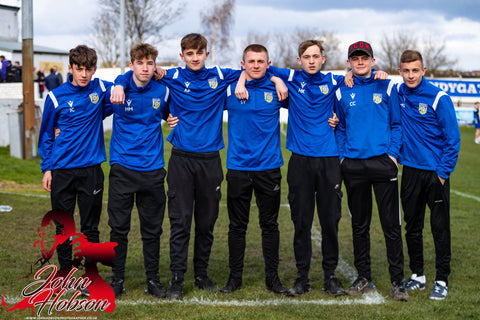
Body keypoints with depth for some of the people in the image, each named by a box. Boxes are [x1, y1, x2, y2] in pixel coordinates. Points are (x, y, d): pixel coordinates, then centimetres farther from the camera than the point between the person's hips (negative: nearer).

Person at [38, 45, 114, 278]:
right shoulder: (56, 96, -2)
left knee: (90, 227, 7)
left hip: (91, 169, 0)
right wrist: (46, 168, 3)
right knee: (63, 227, 8)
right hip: (62, 171, 0)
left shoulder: (101, 89, 0)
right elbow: (46, 135, 6)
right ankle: (65, 272, 21)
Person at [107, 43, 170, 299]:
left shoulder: (162, 92, 2)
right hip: (122, 169, -1)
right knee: (118, 227, 2)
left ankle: (153, 279, 19)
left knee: (152, 229, 8)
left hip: (152, 169, 2)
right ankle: (117, 279, 15)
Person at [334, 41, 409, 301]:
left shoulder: (386, 87, 3)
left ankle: (397, 282, 2)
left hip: (382, 163, -2)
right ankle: (363, 277, 20)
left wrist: (393, 153, -6)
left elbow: (397, 124, 5)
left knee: (391, 224, -4)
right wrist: (342, 156, 4)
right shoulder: (342, 92, 8)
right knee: (359, 224, 10)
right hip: (353, 166, 2)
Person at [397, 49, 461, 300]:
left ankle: (441, 280, 8)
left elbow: (452, 138, -9)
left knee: (440, 227, 1)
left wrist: (444, 172, -12)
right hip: (410, 171, 4)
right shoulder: (398, 93, 1)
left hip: (436, 173, -4)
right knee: (412, 225, 11)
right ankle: (417, 275, 24)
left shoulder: (439, 98, -10)